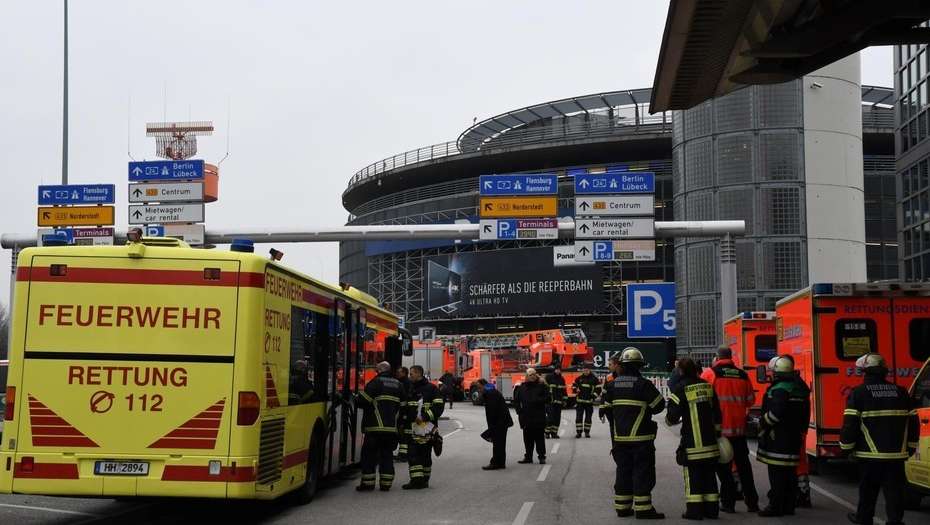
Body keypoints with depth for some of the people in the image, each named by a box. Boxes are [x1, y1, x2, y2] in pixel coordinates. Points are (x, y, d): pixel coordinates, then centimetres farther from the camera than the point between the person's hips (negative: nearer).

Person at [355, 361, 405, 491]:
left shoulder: (376, 382, -8)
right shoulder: (398, 384, 12)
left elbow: (361, 401, -10)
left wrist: (356, 401, 11)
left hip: (375, 427, -6)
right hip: (392, 427, 6)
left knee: (369, 454, 2)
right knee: (387, 454, 11)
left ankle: (368, 483, 1)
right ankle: (386, 483, 9)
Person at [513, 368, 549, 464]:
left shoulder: (541, 386, 0)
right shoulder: (522, 387, 8)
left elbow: (547, 398, -4)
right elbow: (516, 400, 15)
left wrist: (537, 400, -16)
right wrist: (519, 411, 6)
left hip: (539, 417, -3)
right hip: (526, 417, 3)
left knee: (539, 437, -2)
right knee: (528, 438, 8)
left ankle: (541, 456, 3)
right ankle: (528, 457, 15)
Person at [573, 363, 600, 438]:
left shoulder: (594, 379, 1)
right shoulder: (579, 378, 7)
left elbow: (598, 389, 2)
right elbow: (573, 386, 16)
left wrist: (593, 395, -10)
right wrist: (576, 389, -5)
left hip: (589, 401, -1)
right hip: (579, 401, 1)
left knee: (588, 417, 5)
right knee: (579, 417, -2)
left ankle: (587, 432, 15)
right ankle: (578, 432, 2)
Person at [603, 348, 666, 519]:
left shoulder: (612, 385, 4)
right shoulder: (643, 384, -12)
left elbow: (607, 408, 8)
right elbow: (659, 405, -7)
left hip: (619, 437, 5)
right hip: (641, 437, -5)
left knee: (623, 471, 13)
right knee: (643, 472, -1)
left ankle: (622, 507, 16)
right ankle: (643, 508, -4)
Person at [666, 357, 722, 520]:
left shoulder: (681, 388, -11)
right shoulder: (707, 386, 8)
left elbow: (672, 416, -13)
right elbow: (716, 413, 13)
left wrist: (670, 419, 10)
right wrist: (717, 432, 22)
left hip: (692, 443, -5)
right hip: (710, 442, 6)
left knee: (693, 476, 0)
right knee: (709, 475, 12)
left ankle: (694, 510, 0)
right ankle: (711, 508, 15)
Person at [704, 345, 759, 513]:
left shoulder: (710, 373, -7)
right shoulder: (742, 375, 4)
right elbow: (750, 400, 12)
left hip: (719, 428, -3)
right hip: (739, 428, 4)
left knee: (723, 466, 5)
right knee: (743, 465, 13)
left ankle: (728, 502, 4)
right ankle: (752, 502, 16)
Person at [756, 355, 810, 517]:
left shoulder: (779, 390, -15)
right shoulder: (800, 390, 15)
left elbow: (775, 413, -24)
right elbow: (805, 414, 19)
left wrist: (763, 423, -8)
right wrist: (800, 430, 26)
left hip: (778, 439, -9)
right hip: (795, 438, 9)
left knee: (777, 474, -7)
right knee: (790, 473, 12)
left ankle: (775, 506, -6)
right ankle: (789, 505, 17)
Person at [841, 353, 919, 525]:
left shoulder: (858, 393, -6)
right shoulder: (901, 392, 9)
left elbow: (850, 424, -10)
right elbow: (913, 422, 12)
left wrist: (846, 447, 1)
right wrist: (910, 447, 20)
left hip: (870, 454, -2)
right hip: (897, 454, 3)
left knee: (868, 491, 14)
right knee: (894, 491, 3)